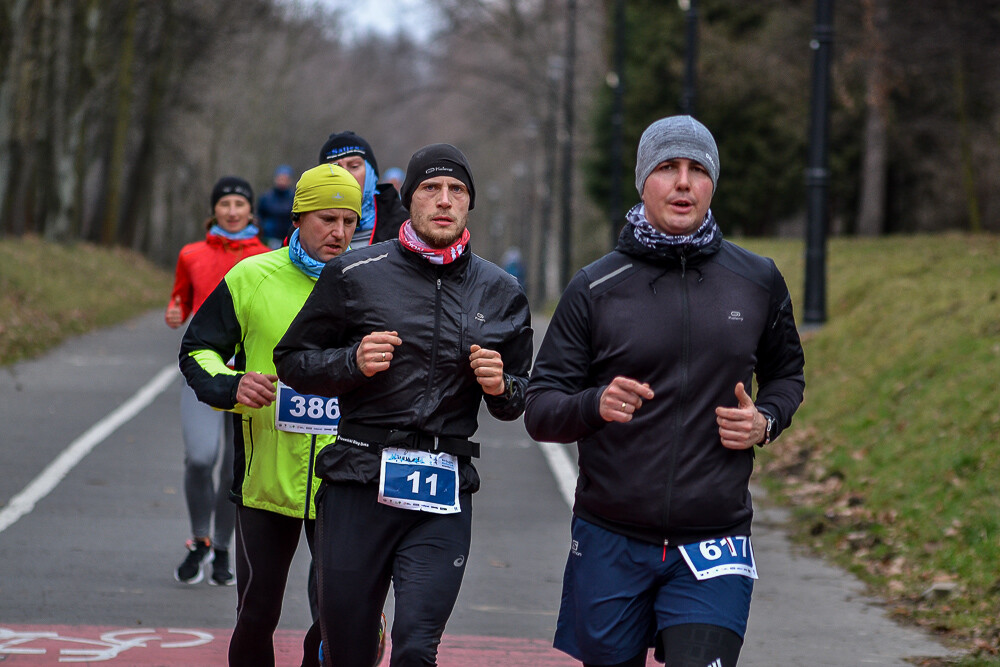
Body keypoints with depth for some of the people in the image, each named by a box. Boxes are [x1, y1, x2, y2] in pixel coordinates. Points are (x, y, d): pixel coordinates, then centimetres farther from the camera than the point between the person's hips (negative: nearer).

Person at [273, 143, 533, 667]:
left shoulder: (500, 294, 12)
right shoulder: (354, 275, 4)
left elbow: (518, 402, 22)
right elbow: (292, 360, 8)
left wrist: (501, 387, -1)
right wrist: (353, 362, -10)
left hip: (445, 494, 1)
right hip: (358, 485, -1)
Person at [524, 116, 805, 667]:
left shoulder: (758, 283, 6)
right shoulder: (595, 289, 1)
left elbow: (785, 374, 22)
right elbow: (539, 409, -1)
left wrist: (766, 421, 0)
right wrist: (596, 404, -22)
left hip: (713, 546, 0)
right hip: (610, 544, 0)